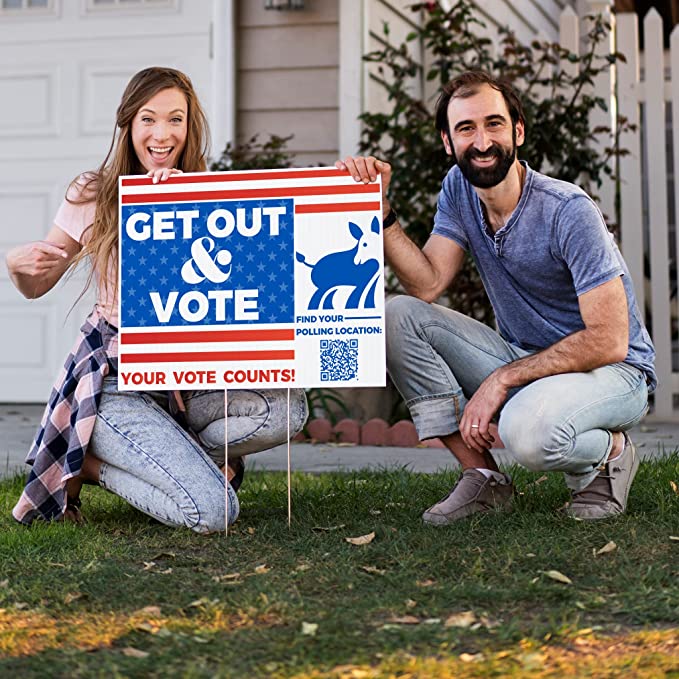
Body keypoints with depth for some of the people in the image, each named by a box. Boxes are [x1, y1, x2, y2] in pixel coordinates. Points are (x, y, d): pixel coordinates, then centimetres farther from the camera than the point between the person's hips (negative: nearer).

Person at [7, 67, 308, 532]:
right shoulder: (93, 195, -1)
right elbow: (35, 287, 9)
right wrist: (17, 263, -15)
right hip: (113, 379, -4)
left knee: (288, 409, -24)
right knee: (213, 511, -22)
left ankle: (165, 452, -3)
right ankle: (84, 464, 4)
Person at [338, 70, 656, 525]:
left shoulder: (568, 211, -21)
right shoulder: (459, 189, 0)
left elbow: (608, 342, -23)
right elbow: (428, 284, -9)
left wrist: (501, 380, -24)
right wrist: (380, 209, -19)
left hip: (611, 370, -7)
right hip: (520, 360, 7)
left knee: (527, 429, -39)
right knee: (400, 316, -12)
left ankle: (611, 451, -1)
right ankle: (484, 479, -7)